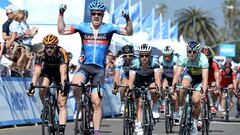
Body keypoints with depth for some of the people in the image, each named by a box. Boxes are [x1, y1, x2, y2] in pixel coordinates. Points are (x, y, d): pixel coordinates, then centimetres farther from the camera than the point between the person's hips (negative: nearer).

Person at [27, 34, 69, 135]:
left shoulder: (62, 53, -33)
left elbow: (63, 72, -41)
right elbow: (37, 71, -34)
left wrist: (64, 85, -55)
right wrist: (32, 86, -48)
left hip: (59, 73, -2)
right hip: (47, 72, 2)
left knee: (62, 104, -12)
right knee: (42, 90, -30)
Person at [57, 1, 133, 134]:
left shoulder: (108, 28, 2)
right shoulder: (83, 27, 4)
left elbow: (129, 32, -4)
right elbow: (62, 31, 2)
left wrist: (128, 19, -20)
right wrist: (61, 14, -8)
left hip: (100, 68, 0)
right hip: (85, 66, 0)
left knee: (97, 102, -6)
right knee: (75, 84, -31)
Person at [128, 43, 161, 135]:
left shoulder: (154, 61, -32)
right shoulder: (135, 63, -32)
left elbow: (157, 76, -40)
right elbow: (131, 78, -36)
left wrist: (158, 88, -55)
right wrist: (130, 89, -50)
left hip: (151, 77, 0)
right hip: (139, 79, 1)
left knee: (153, 90, -33)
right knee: (139, 104, -7)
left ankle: (154, 108, -8)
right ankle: (138, 125, 0)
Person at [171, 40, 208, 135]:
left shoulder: (203, 59, -34)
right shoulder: (183, 58, -28)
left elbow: (205, 78, -40)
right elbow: (177, 74, -32)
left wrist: (204, 92, -53)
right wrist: (172, 87, -48)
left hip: (199, 77, -2)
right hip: (189, 74, 2)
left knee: (196, 101, -15)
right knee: (184, 86, -32)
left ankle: (195, 124, 6)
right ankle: (181, 110, -12)